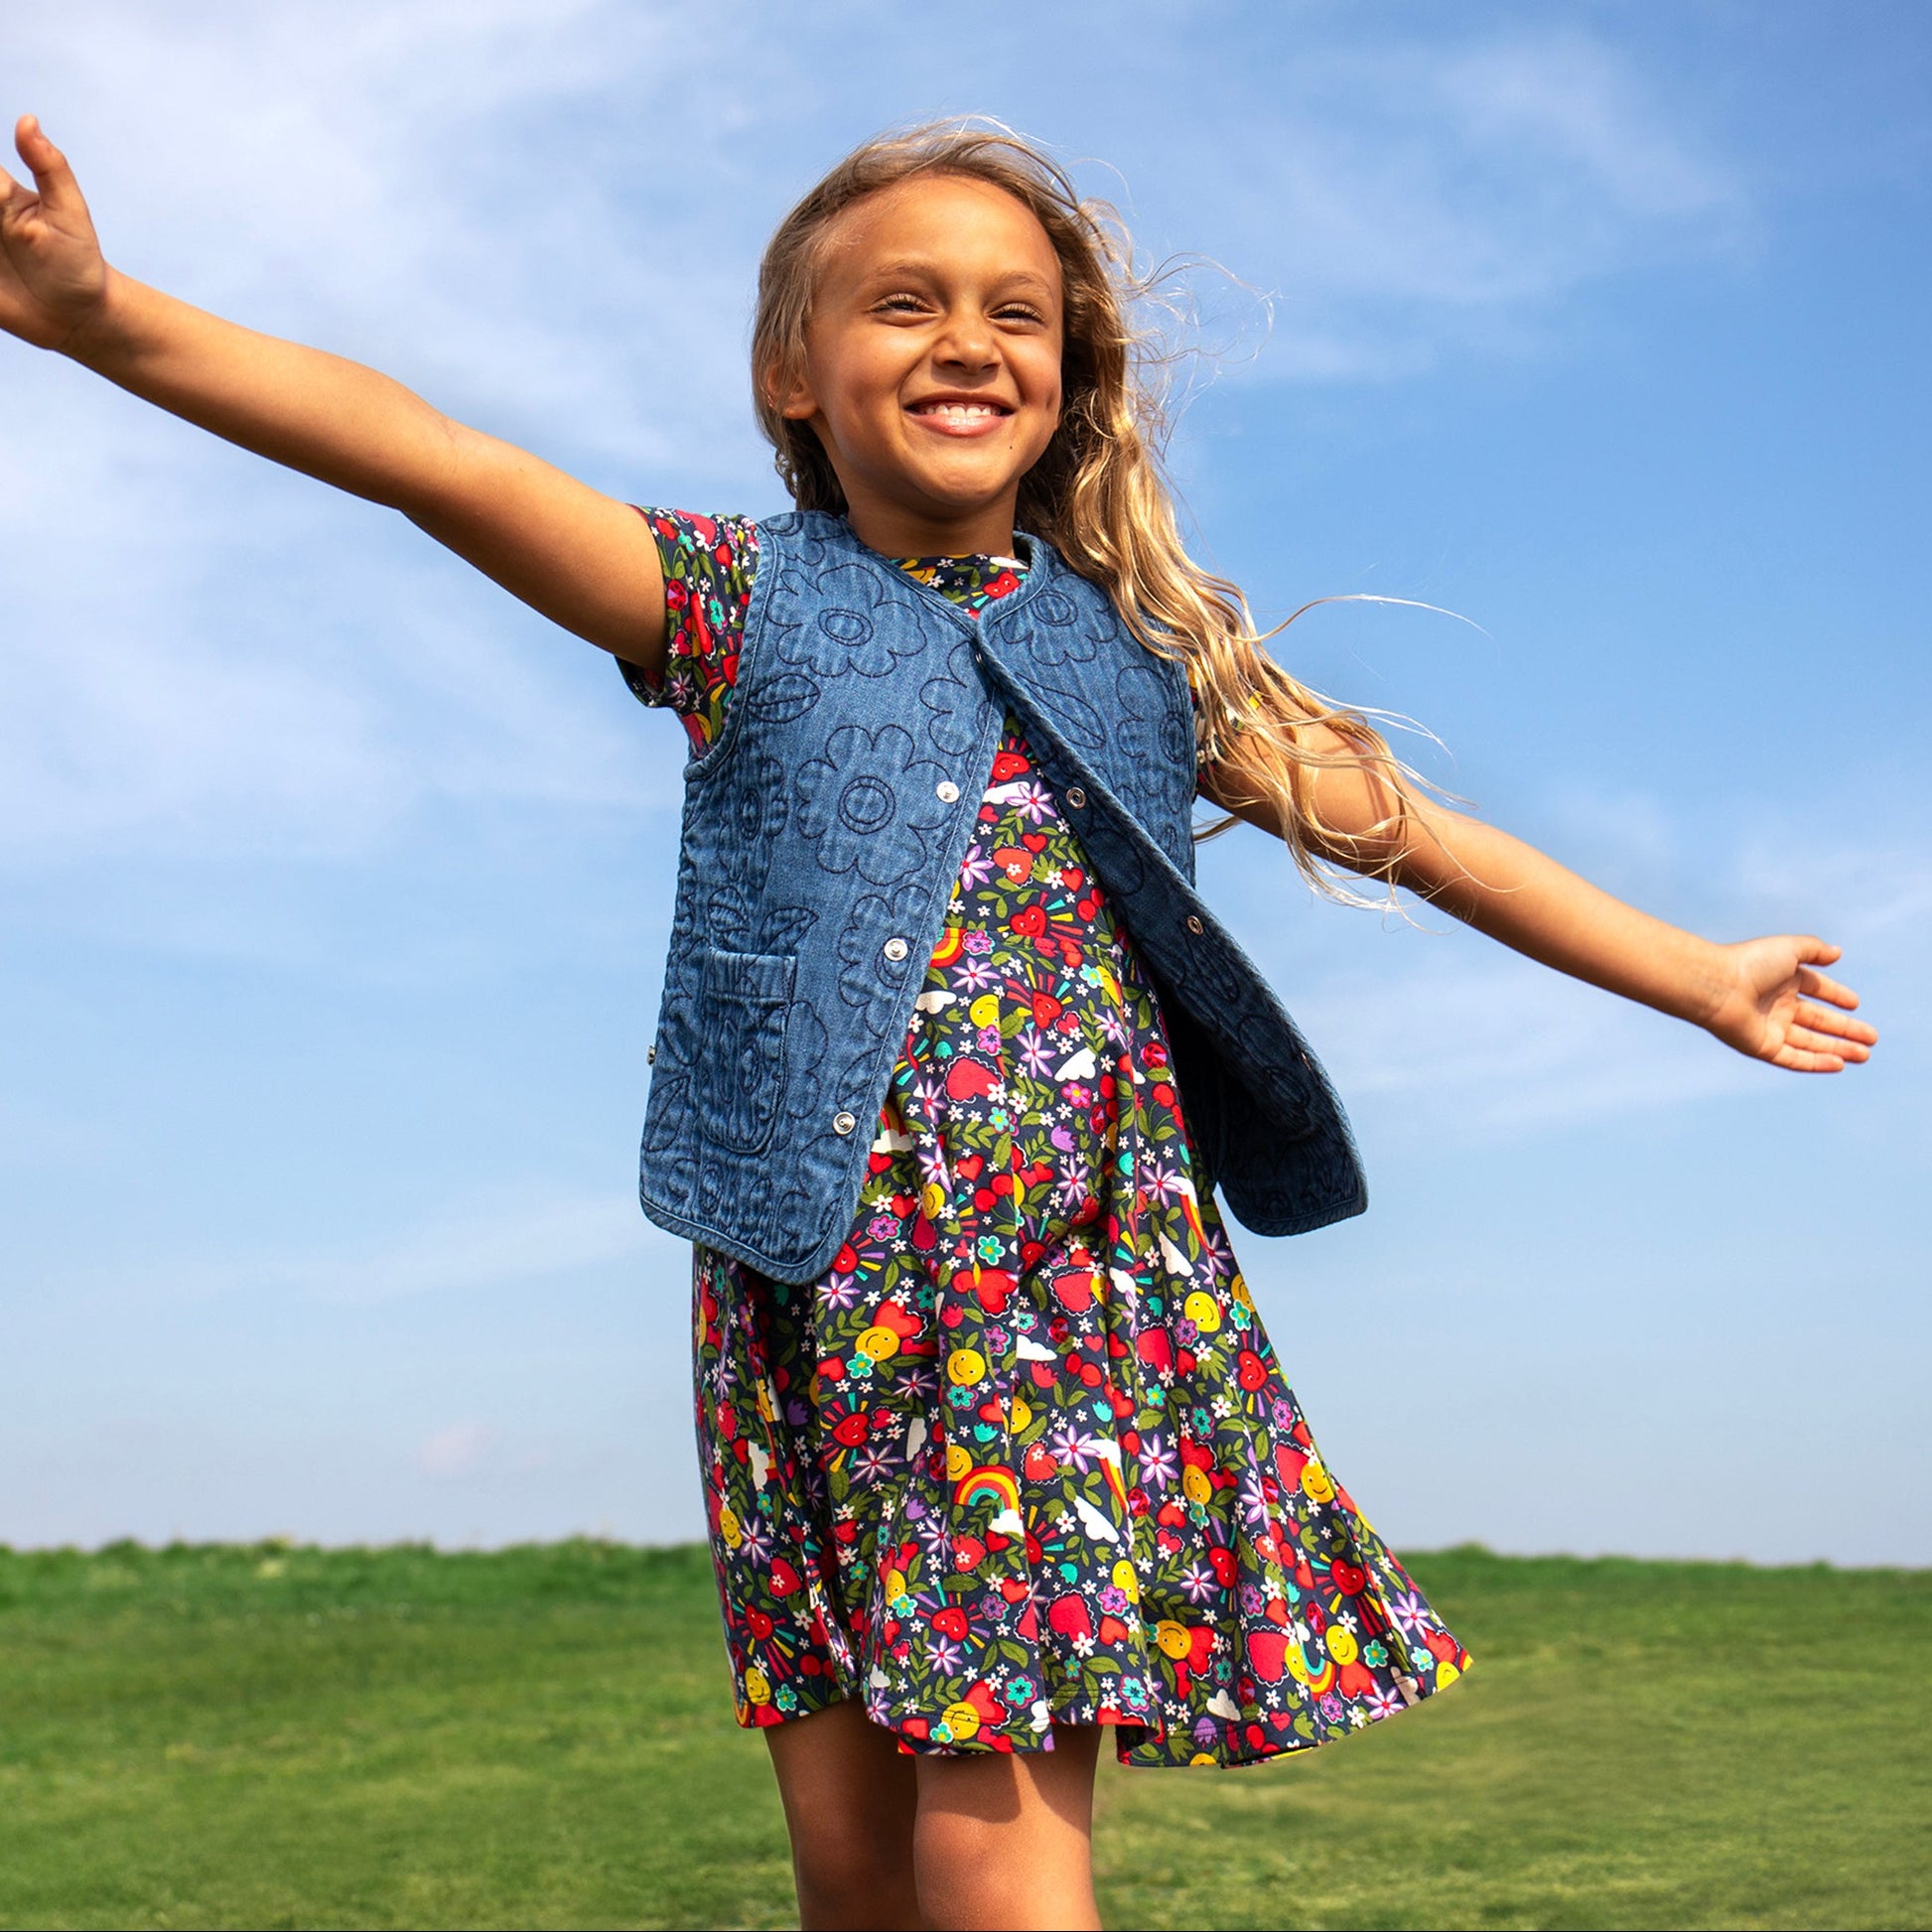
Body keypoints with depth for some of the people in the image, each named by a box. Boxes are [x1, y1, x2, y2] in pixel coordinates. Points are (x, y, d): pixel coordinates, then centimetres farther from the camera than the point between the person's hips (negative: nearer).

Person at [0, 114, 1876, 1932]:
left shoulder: (1142, 652, 10)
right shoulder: (741, 603, 5)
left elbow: (1406, 827, 18)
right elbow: (438, 462, -7)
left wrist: (1700, 978, 23)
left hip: (1080, 1277, 0)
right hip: (822, 1289, 1)